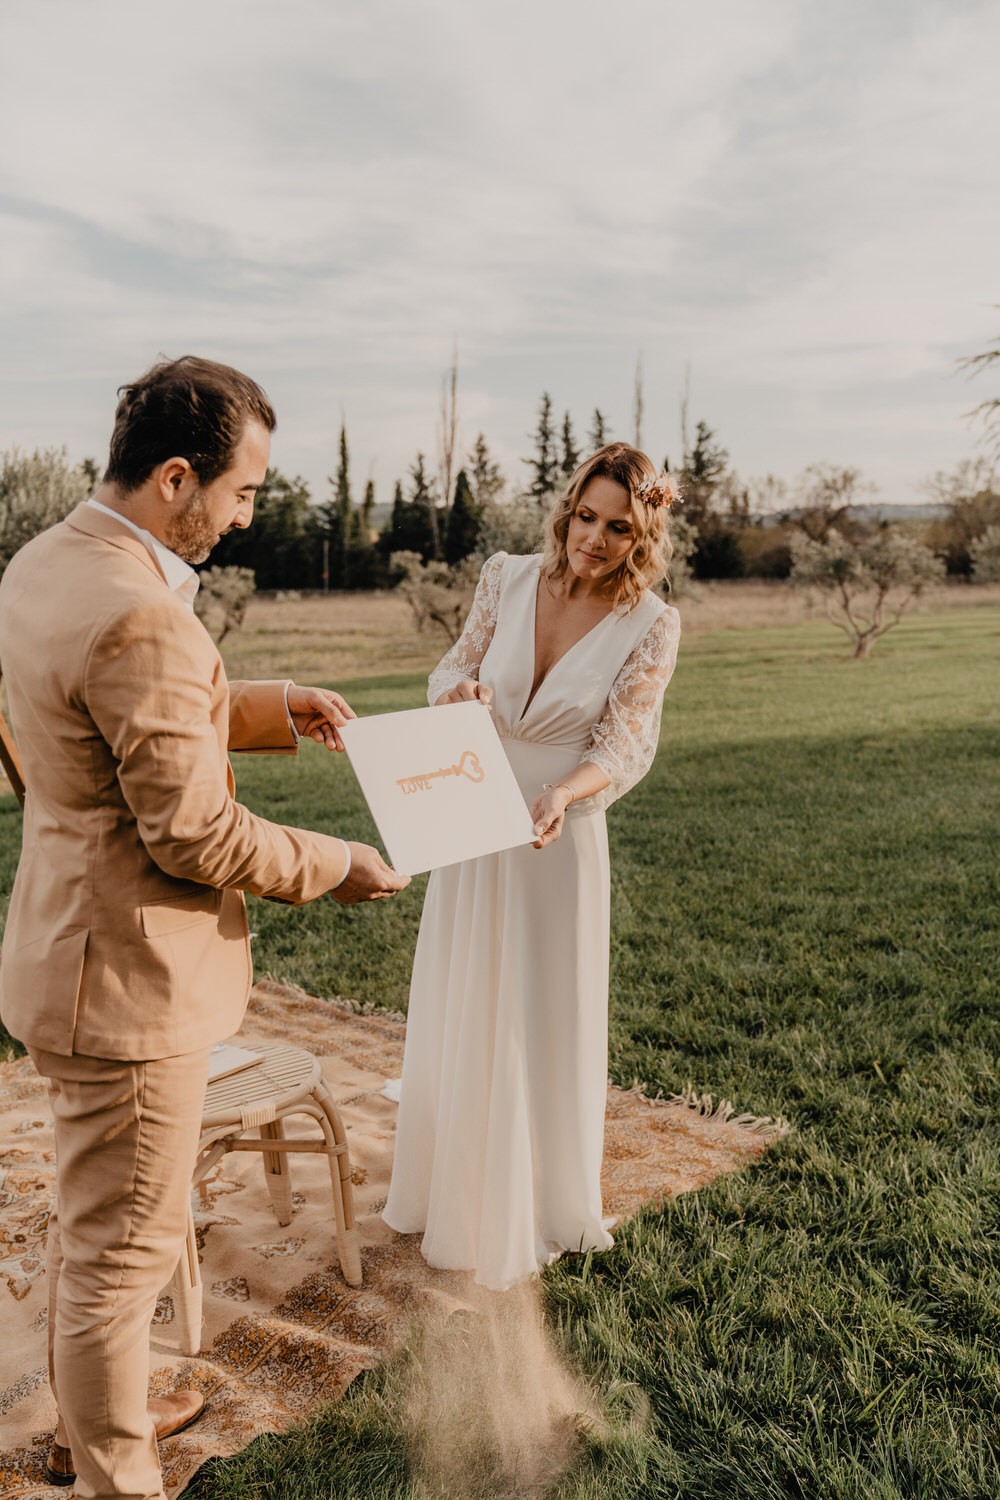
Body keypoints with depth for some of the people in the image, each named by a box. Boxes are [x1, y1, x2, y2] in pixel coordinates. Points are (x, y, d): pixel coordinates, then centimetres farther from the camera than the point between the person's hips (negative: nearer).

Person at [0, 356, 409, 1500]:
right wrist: (336, 866, -10)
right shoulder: (143, 618, -28)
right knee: (122, 1245, 9)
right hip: (132, 982, -10)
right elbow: (194, 836, -24)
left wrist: (274, 708, 14)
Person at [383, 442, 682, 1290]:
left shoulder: (650, 627, -11)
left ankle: (532, 1211, 32)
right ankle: (451, 1191, 38)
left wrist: (563, 793, -34)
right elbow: (453, 674, 5)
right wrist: (458, 690, -19)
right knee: (456, 1017, 15)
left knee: (543, 1025, 9)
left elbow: (625, 746, -14)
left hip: (560, 841, -3)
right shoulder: (508, 579, -4)